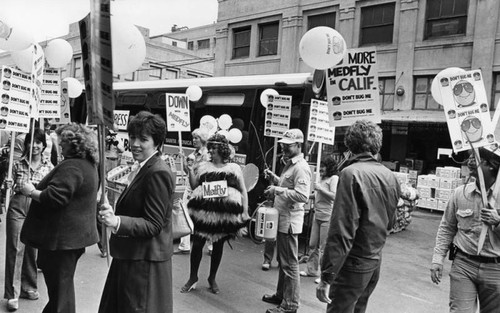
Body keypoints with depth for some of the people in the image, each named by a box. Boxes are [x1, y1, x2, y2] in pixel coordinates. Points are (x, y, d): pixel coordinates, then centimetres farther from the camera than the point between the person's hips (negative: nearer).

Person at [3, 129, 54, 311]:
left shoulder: (49, 167, 4)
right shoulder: (18, 164, 4)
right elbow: (12, 187, 10)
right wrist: (9, 185, -9)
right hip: (17, 207, 0)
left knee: (32, 249, 10)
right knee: (15, 248, -3)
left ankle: (29, 287, 27)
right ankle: (13, 294, 5)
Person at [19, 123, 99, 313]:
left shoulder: (72, 166, -22)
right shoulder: (88, 164, 10)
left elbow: (53, 197, -29)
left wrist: (31, 192, -12)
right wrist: (37, 188, 12)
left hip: (61, 238, -10)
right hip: (74, 234, 10)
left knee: (59, 287, 4)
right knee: (63, 284, 24)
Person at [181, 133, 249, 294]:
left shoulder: (234, 168, 4)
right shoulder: (203, 166, 8)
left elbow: (243, 191, 6)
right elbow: (194, 186, 6)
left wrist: (245, 211, -3)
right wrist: (190, 169, -5)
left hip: (225, 212, 0)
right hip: (204, 210, 1)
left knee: (218, 245, 9)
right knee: (197, 242, 1)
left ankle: (212, 278, 28)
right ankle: (193, 276, 21)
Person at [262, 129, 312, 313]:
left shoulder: (301, 167, -17)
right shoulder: (290, 164, 14)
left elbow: (302, 195, -27)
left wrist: (277, 190, -24)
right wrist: (274, 177, 10)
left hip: (290, 221, -10)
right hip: (282, 220, 10)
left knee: (290, 264, 0)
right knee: (282, 261, 20)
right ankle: (281, 295, 35)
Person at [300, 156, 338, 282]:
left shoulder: (334, 178, -6)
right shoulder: (322, 178, 18)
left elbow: (334, 196, -17)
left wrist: (320, 188, -16)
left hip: (327, 217, -8)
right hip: (317, 215, 8)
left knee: (324, 248, -2)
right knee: (313, 245, 13)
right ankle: (312, 270, 25)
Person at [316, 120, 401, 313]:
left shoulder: (352, 173, -18)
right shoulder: (390, 176, 3)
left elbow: (342, 230, -23)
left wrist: (327, 276, -19)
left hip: (354, 263, -7)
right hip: (376, 261, 7)